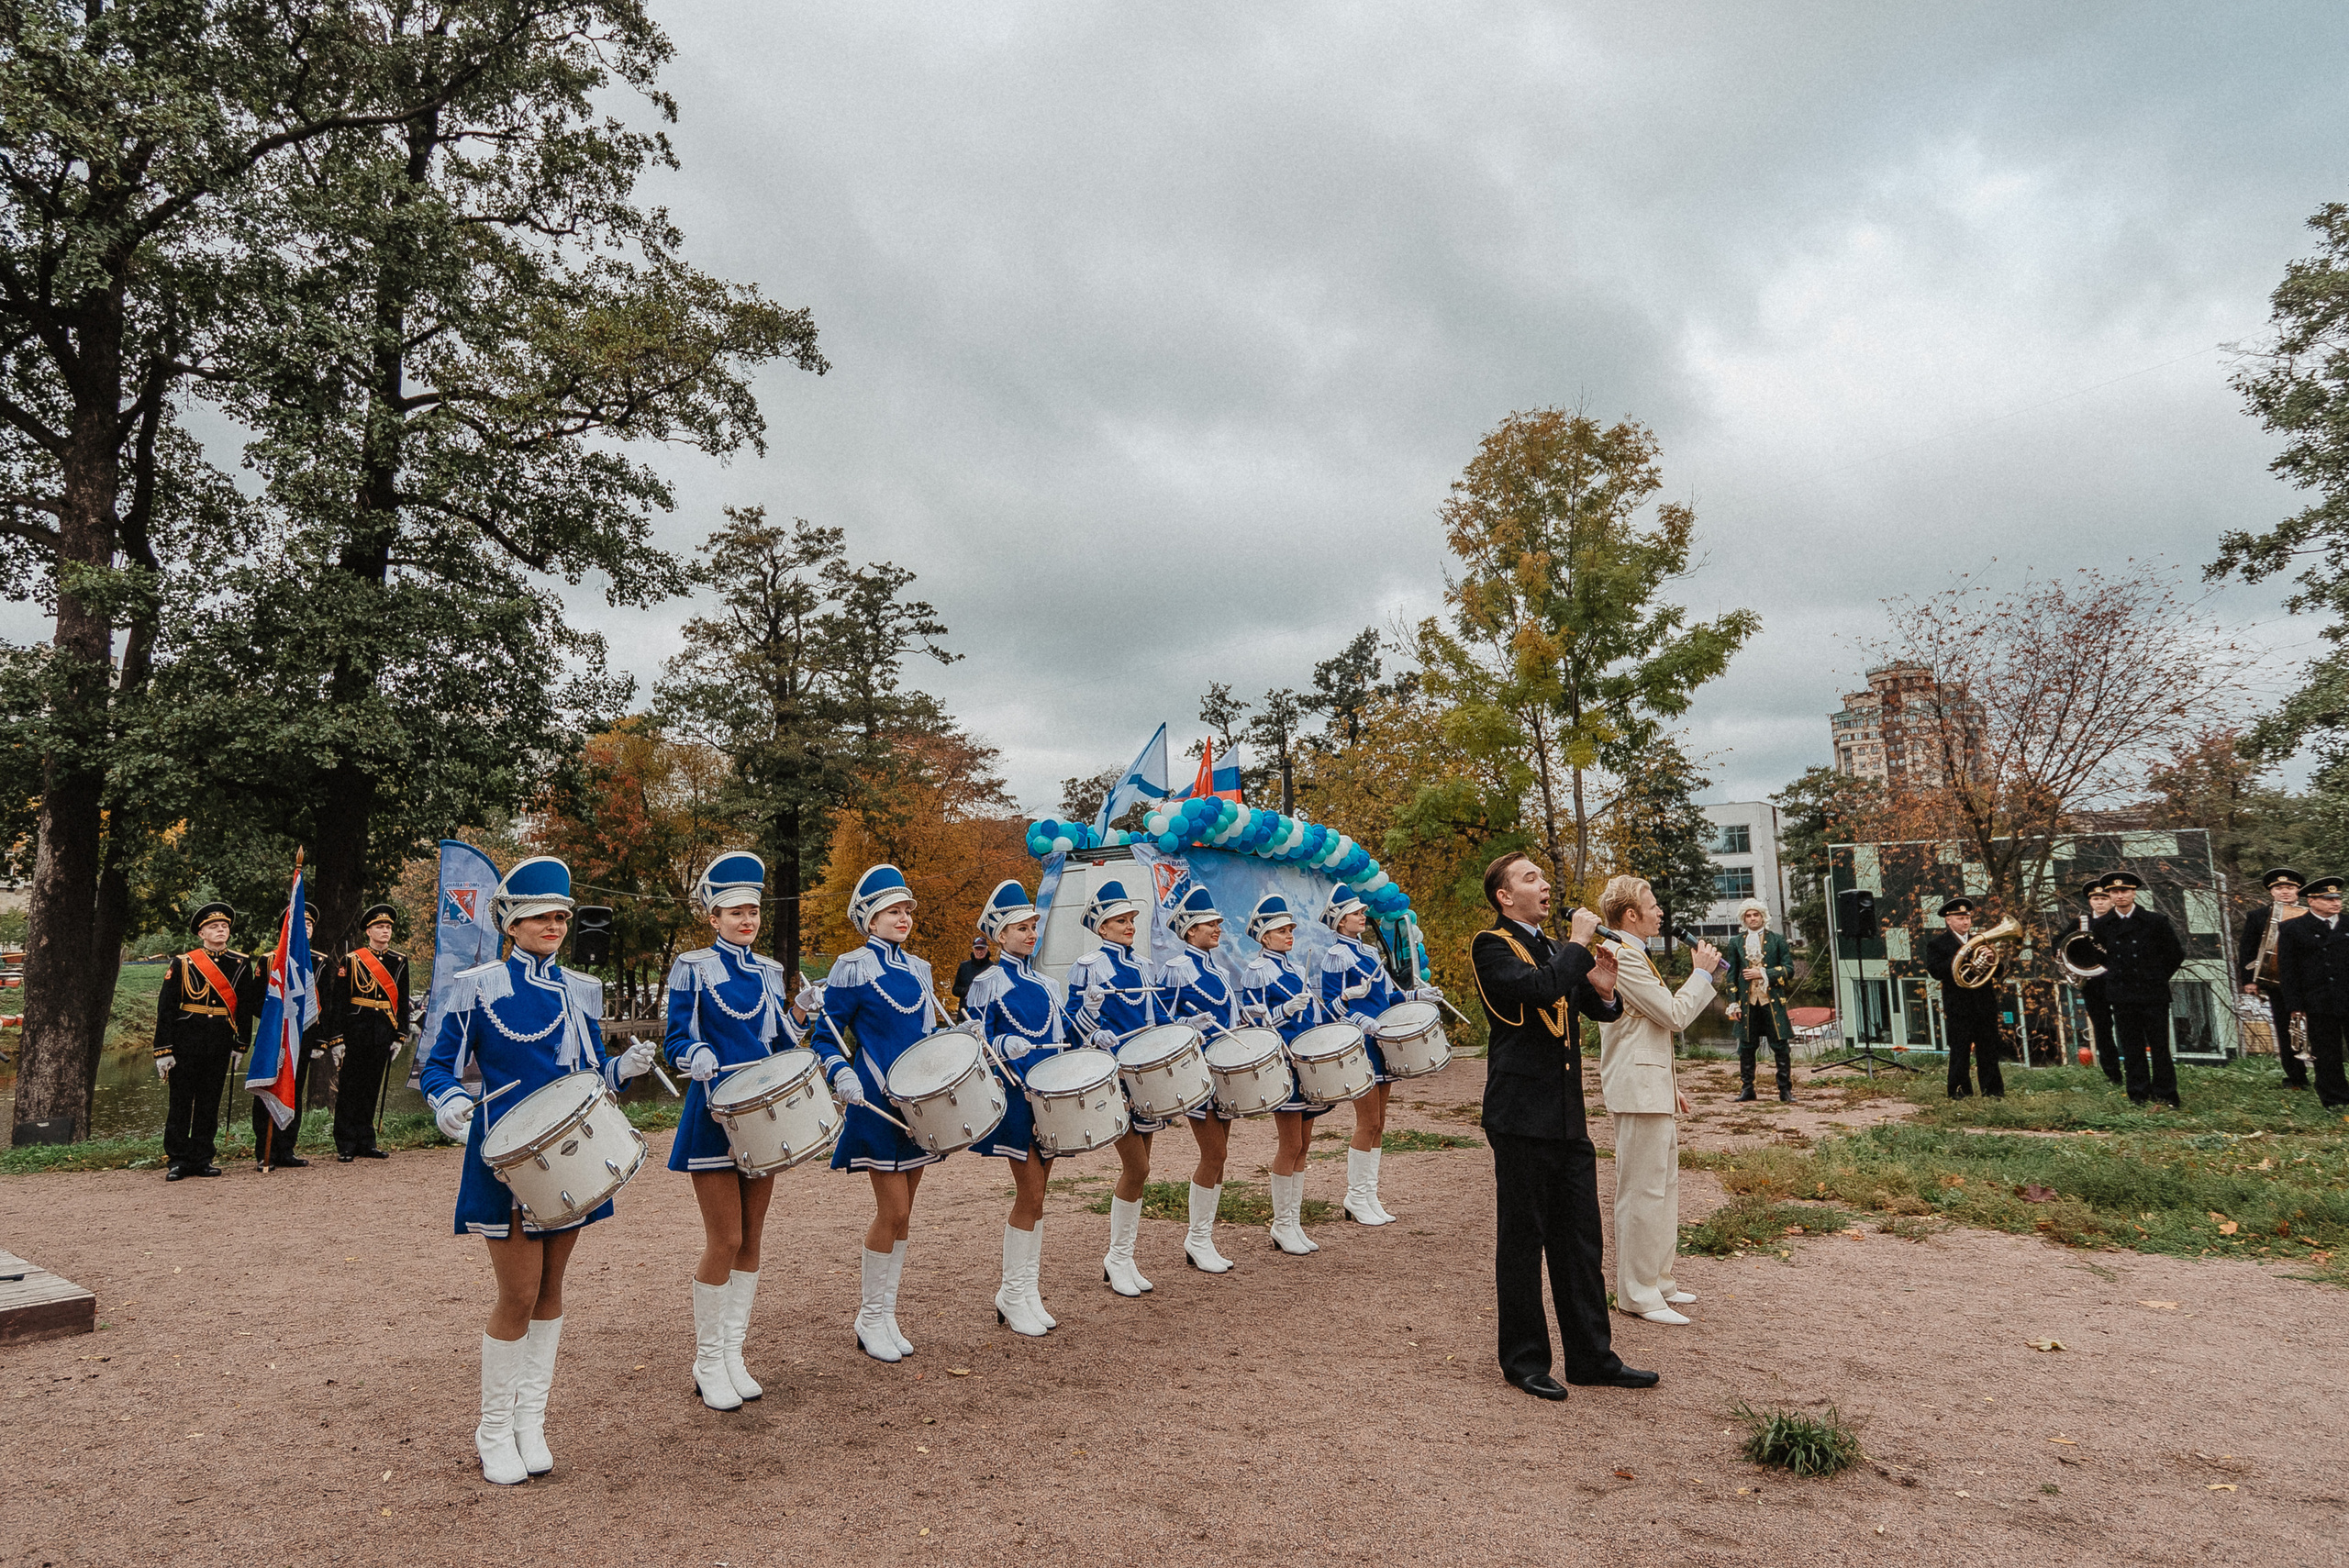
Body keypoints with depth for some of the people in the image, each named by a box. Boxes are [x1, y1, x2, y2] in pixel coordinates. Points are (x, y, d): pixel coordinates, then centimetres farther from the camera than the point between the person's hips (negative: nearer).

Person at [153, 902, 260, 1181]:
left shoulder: (242, 964, 6)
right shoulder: (183, 964, -1)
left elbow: (247, 1005, 9)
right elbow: (166, 1008, -3)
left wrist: (240, 1043, 5)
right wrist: (163, 1050, -9)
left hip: (220, 1043, 2)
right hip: (186, 1040, -2)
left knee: (209, 1103, 8)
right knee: (181, 1101, 3)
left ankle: (201, 1160, 16)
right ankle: (176, 1161, 11)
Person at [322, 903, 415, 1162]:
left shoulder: (399, 961, 9)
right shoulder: (351, 959, -2)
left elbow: (404, 1001, 11)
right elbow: (337, 1001, -4)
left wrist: (399, 1036, 6)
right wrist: (336, 1038, -9)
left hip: (383, 1034, 3)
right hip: (355, 1031, -3)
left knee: (372, 1088, 10)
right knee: (349, 1089, 3)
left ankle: (366, 1144, 17)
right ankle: (345, 1147, 10)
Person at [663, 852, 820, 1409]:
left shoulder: (770, 972, 12)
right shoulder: (692, 967, -3)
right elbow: (676, 1041, -5)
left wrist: (800, 1012, -5)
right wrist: (698, 1059, -26)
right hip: (714, 1117, -5)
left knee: (751, 1240, 9)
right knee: (725, 1242, -5)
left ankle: (733, 1354, 21)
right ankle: (707, 1363, 11)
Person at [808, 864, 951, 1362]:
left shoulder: (918, 969, 12)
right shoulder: (852, 968, -8)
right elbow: (825, 1038, -8)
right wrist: (841, 1074, -25)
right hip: (877, 1104, -6)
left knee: (902, 1213, 11)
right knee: (893, 1211, -5)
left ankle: (887, 1313, 22)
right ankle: (870, 1320, 11)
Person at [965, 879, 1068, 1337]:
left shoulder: (1045, 984, 14)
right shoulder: (988, 983, -4)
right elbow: (976, 1042, -8)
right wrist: (1005, 1046, -27)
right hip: (1016, 1097, -6)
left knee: (1034, 1196, 11)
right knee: (1031, 1196, -6)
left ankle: (1024, 1291, 21)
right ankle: (1014, 1295, 8)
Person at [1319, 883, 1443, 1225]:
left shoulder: (1370, 952, 16)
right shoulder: (1336, 956, -9)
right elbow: (1333, 1004, -14)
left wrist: (1415, 996, 8)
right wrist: (1363, 1023, -26)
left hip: (1379, 1044, 8)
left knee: (1377, 1123, 10)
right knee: (1368, 1123, -6)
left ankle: (1369, 1196, 18)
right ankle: (1356, 1198, 6)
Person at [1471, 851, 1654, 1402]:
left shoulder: (1555, 949, 17)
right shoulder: (1492, 946, -7)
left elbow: (1598, 1011, 19)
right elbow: (1538, 989, -26)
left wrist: (1603, 990, -2)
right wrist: (1578, 943, -14)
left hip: (1568, 1116, 7)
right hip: (1522, 1114, -7)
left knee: (1581, 1240, 12)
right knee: (1522, 1240, 3)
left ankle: (1592, 1357, 22)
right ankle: (1523, 1360, 15)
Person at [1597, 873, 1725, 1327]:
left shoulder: (1629, 954, 19)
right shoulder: (1622, 957, -17)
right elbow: (1674, 1015, -17)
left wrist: (1670, 1088, 23)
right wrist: (1701, 974, -3)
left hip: (1654, 1090, 11)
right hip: (1638, 1091, -11)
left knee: (1664, 1188, 16)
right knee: (1642, 1192, -5)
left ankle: (1657, 1279, 25)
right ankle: (1637, 1294, 2)